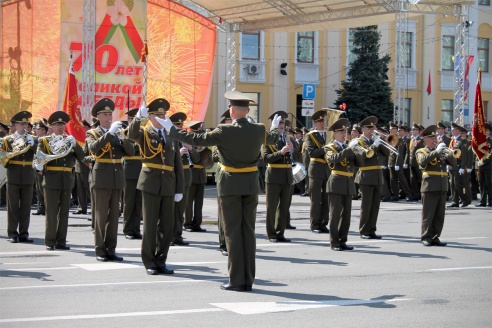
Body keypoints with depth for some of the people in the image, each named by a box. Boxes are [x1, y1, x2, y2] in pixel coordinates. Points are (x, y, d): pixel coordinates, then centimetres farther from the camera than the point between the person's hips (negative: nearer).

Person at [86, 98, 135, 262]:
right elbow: (94, 147, -20)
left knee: (114, 215, 5)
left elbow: (131, 152, 3)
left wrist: (123, 137, -13)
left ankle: (111, 249, 10)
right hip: (102, 177, -4)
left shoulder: (117, 133, 14)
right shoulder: (92, 133, 2)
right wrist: (110, 133, -25)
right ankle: (100, 250, 3)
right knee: (101, 215, -2)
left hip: (117, 177, 4)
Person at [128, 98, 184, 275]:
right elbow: (132, 134, -22)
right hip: (151, 184, -4)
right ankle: (149, 263, 8)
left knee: (167, 226, 5)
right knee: (150, 225, 0)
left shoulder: (172, 136, 14)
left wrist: (180, 189, 5)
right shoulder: (144, 133, 3)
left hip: (169, 186, 4)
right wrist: (138, 117, -39)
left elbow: (178, 164, 12)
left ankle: (160, 261, 15)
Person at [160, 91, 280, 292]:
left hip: (230, 185, -4)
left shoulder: (224, 131, -15)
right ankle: (248, 280, 10)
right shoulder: (259, 130, 0)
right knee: (248, 231, 8)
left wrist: (171, 130, -3)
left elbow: (198, 140, -14)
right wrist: (275, 126, 45)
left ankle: (236, 280, 0)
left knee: (233, 232, 0)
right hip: (251, 185, 4)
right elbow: (273, 138, 22)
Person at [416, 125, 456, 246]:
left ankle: (435, 238, 12)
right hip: (429, 186, -5)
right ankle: (426, 238, 3)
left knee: (439, 215, 6)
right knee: (428, 214, -3)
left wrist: (449, 154, -12)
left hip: (442, 187, 5)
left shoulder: (441, 151, 19)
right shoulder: (421, 152, 3)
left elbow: (453, 162, 8)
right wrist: (436, 151, -22)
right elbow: (423, 160, -20)